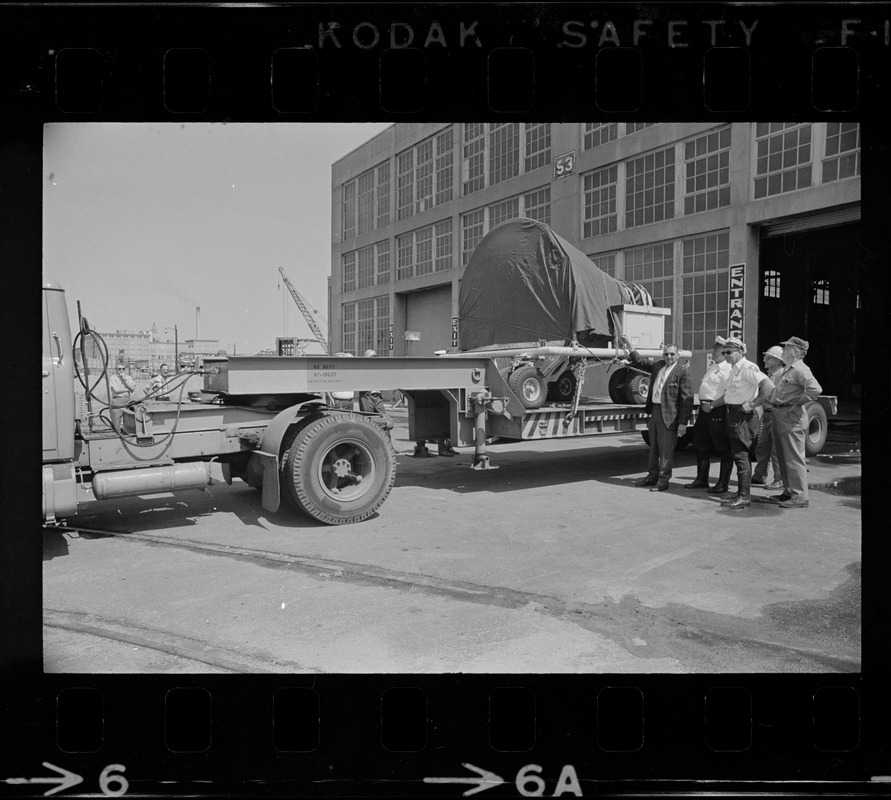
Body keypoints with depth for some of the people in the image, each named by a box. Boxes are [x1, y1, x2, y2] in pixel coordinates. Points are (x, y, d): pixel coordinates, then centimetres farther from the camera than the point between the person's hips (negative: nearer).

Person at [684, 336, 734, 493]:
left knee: (724, 449, 1)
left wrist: (712, 405, -19)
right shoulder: (713, 366, 18)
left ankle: (723, 484, 8)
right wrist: (703, 404, 13)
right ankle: (701, 479, 25)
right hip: (705, 409, 10)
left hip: (718, 410, -10)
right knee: (701, 446, 15)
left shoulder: (727, 369, -12)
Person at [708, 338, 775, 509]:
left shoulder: (748, 368, -13)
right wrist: (711, 405, 24)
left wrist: (752, 404, -21)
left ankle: (743, 496, -7)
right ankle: (743, 493, 22)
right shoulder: (734, 369, 18)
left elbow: (768, 386, -24)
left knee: (740, 455, -9)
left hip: (742, 416, -10)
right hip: (733, 415, 10)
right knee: (740, 455, 14)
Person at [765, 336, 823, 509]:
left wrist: (798, 403, -19)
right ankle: (788, 492, 24)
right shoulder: (785, 370, 17)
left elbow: (815, 389, -29)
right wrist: (773, 404, 16)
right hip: (779, 415, 10)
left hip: (791, 417, -10)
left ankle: (800, 497, -3)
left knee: (794, 458, -7)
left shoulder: (800, 370, -13)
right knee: (783, 457, 15)